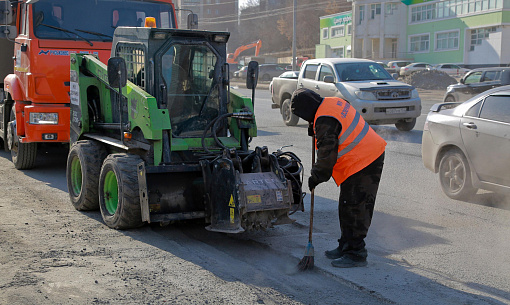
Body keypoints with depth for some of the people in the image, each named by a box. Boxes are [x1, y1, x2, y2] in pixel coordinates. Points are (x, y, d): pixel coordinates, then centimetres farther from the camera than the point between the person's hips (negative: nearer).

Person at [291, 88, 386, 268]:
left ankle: (356, 254, 0)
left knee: (353, 209, -6)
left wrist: (316, 177, -6)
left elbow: (327, 153, -18)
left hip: (361, 165, -11)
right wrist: (315, 130, 17)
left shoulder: (325, 121, -20)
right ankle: (346, 246, 26)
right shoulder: (334, 103, 10)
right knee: (346, 207, 16)